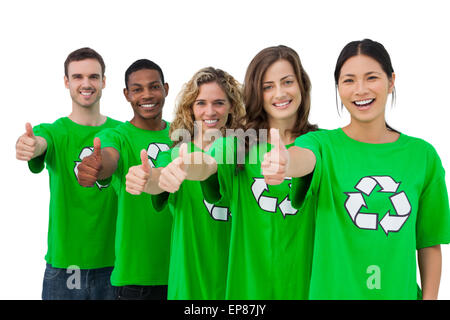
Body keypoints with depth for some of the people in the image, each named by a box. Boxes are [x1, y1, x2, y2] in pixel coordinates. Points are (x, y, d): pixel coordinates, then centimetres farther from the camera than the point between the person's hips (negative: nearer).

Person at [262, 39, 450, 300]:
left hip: (401, 292, 2)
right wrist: (285, 163, -54)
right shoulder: (324, 144, -8)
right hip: (332, 291, -2)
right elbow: (305, 156, -33)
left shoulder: (422, 154, -1)